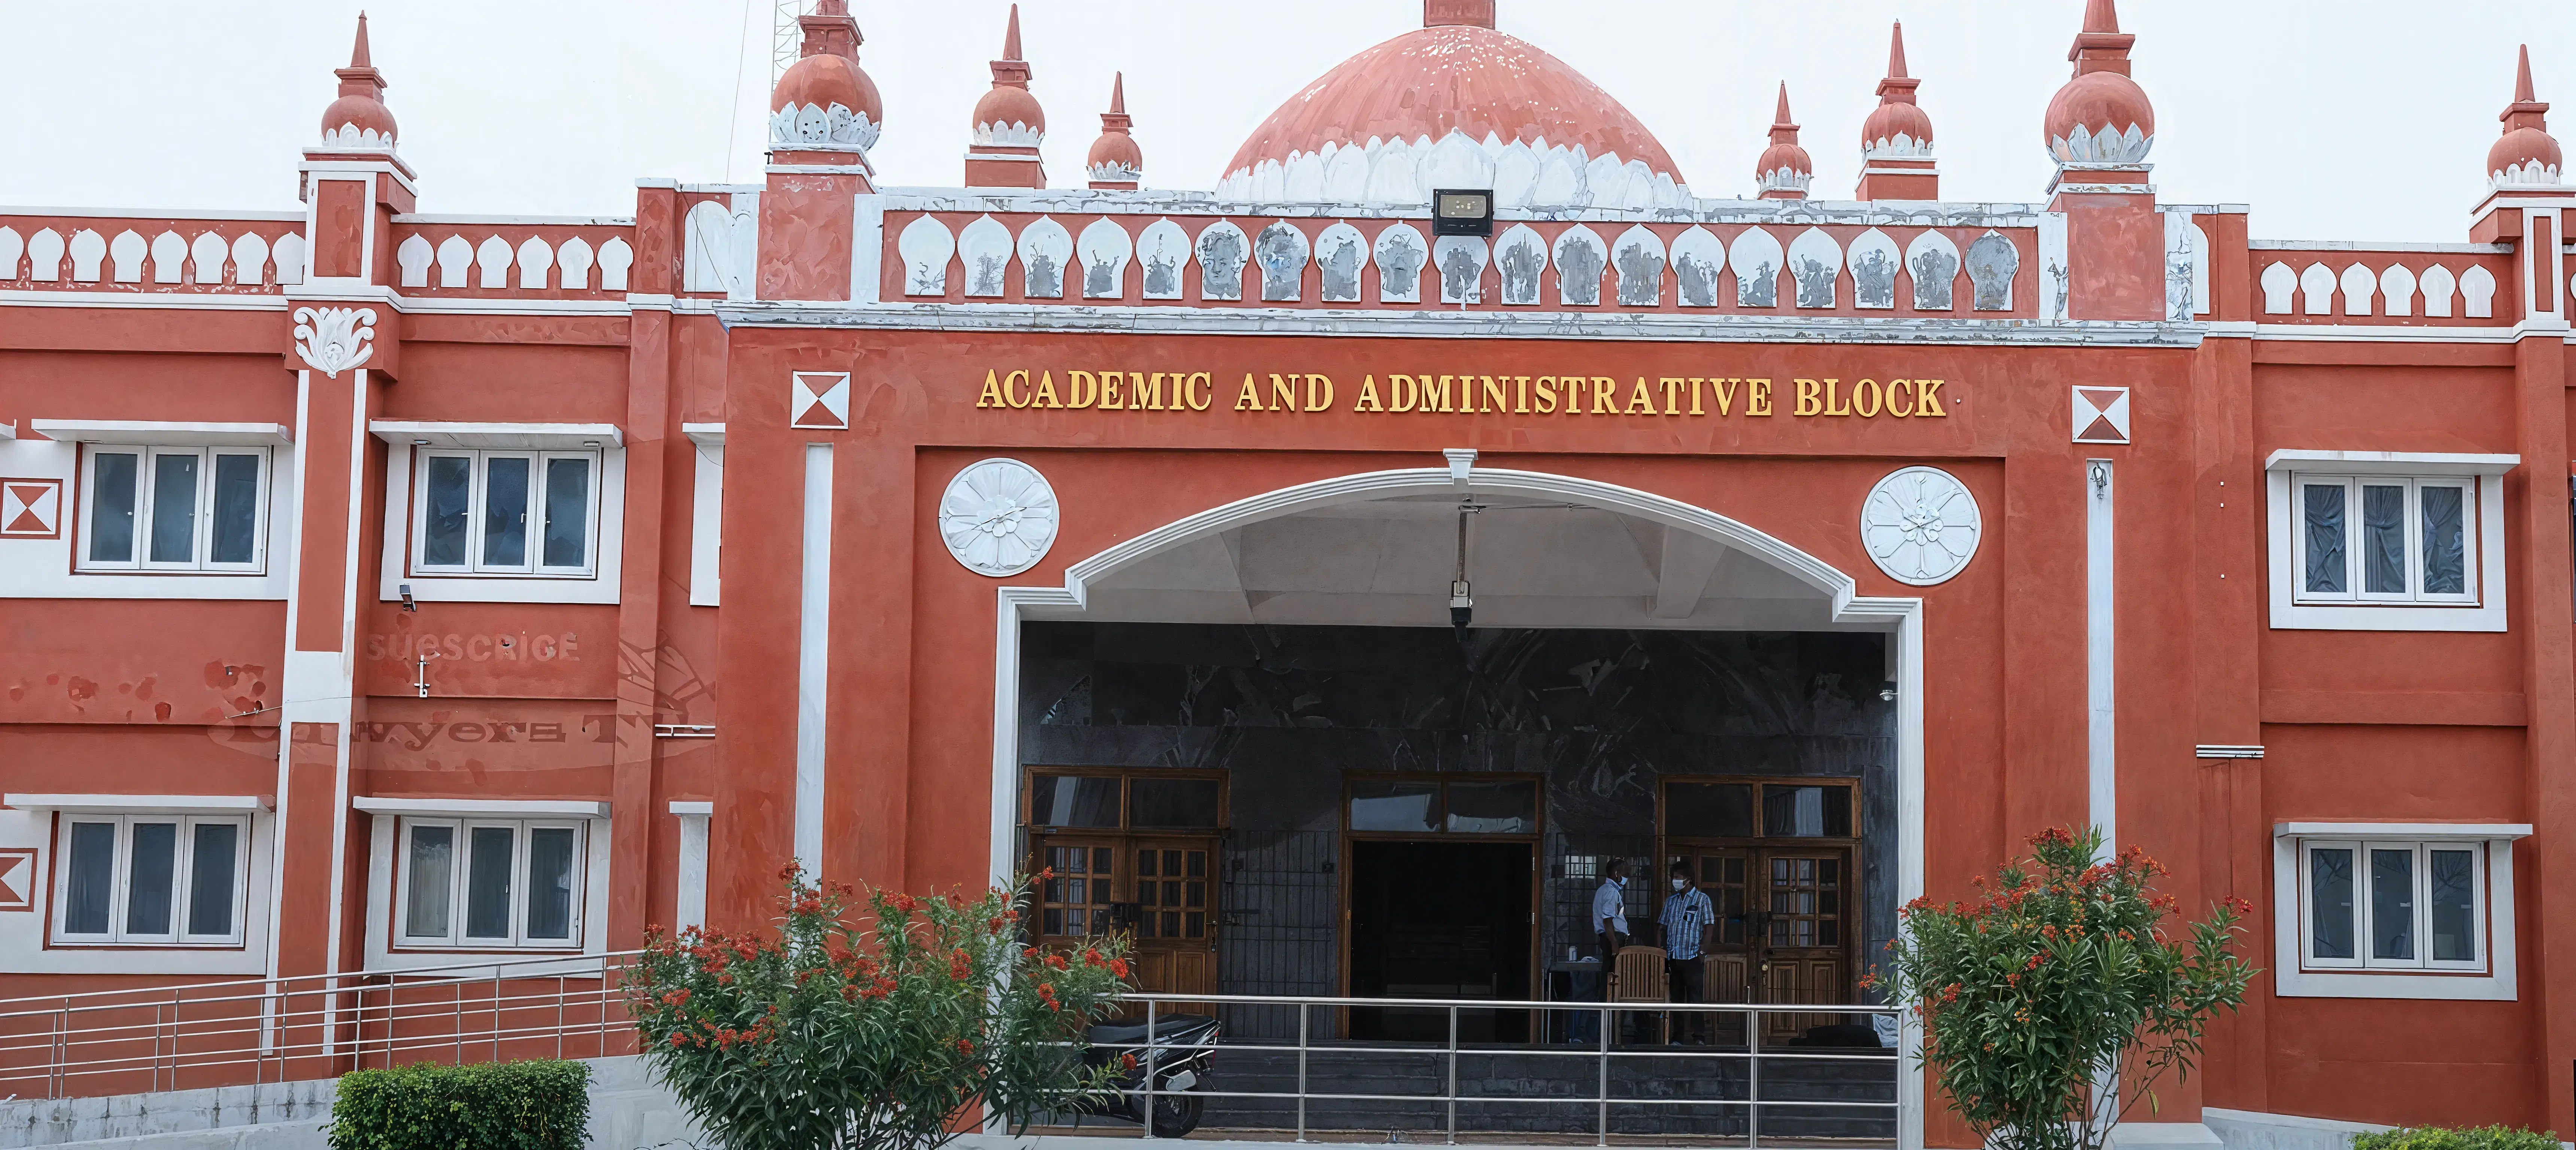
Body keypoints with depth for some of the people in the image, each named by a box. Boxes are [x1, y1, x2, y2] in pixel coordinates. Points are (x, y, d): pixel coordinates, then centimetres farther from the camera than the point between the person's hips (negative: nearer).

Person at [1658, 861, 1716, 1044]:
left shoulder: (1702, 899, 1)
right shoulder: (1671, 901, 15)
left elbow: (1709, 927, -3)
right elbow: (1662, 926, 16)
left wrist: (1702, 951, -12)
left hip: (1692, 957, -5)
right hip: (1672, 957, 5)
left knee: (1695, 997, -6)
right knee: (1676, 996, 7)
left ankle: (1699, 1036, -3)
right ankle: (1677, 1034, 12)